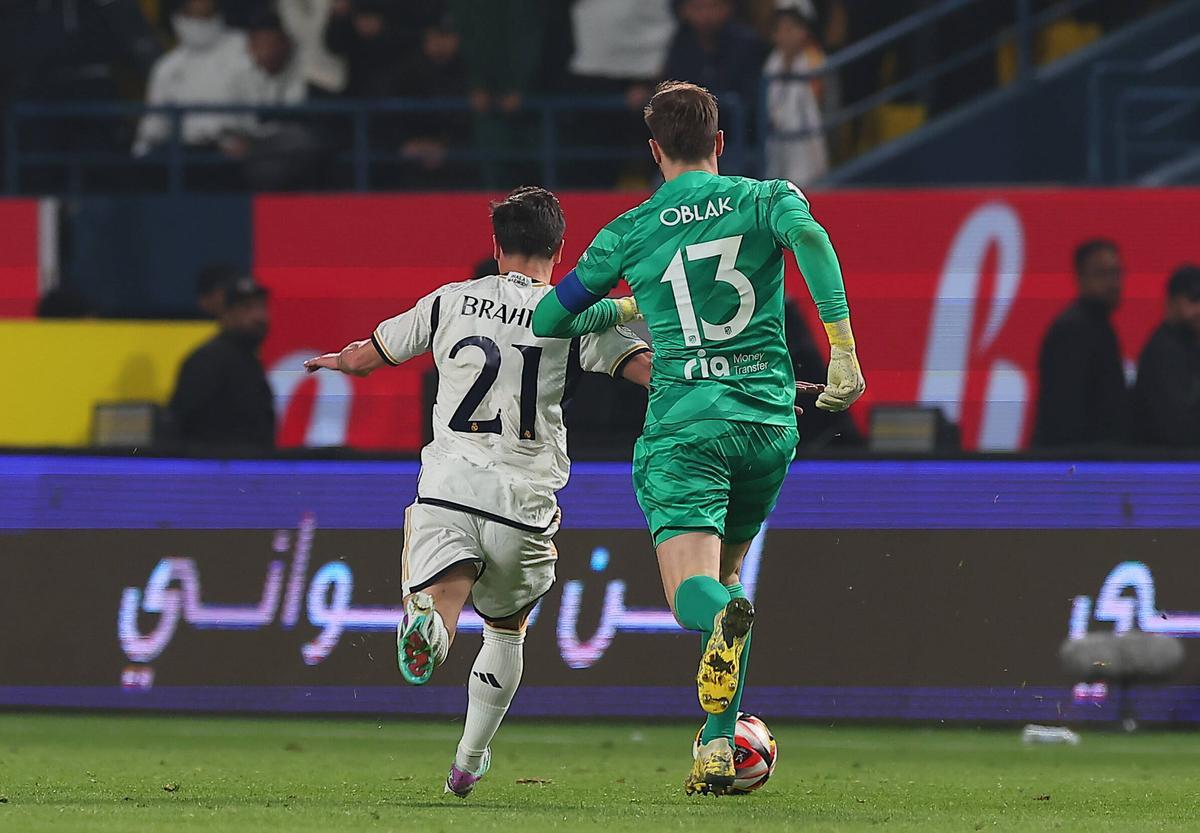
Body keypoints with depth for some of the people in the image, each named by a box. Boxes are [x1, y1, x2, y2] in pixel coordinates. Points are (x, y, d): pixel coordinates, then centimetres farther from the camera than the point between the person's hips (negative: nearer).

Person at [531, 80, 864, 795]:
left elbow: (549, 322, 15)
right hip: (769, 416, 2)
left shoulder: (629, 233, 9)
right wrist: (843, 351, -18)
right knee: (725, 571, 22)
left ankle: (725, 622, -52)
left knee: (693, 589, -13)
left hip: (684, 424, -2)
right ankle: (719, 746, 12)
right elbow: (810, 235, -17)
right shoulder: (765, 198, 7)